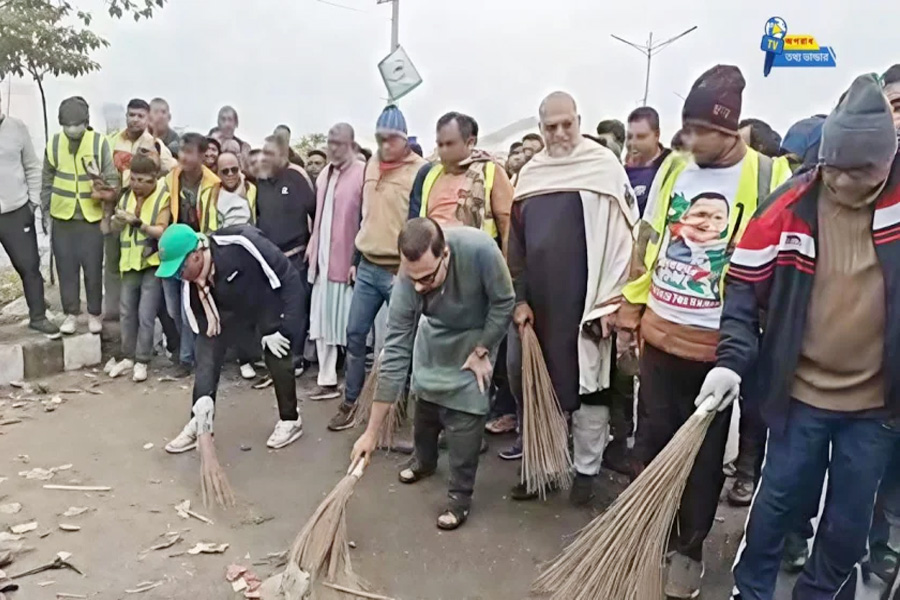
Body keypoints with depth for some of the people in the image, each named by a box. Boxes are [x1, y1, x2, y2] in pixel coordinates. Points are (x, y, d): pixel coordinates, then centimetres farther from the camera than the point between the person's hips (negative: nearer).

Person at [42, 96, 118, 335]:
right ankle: (71, 313, 21)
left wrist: (104, 186, -26)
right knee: (66, 268, 8)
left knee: (93, 268, 5)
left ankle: (94, 314, 20)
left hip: (92, 217, -2)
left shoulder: (99, 142, -8)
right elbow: (47, 182, 9)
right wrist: (46, 213, 8)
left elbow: (113, 179, -5)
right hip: (62, 218, 2)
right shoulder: (54, 143, 0)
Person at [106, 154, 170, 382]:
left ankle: (142, 361, 7)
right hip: (130, 262, 6)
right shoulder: (127, 194, 7)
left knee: (145, 315, -4)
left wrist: (137, 222, -29)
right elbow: (116, 227, 10)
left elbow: (162, 231, -16)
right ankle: (128, 356, 24)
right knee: (126, 312, 11)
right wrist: (118, 220, -12)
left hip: (153, 263, -6)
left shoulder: (163, 197, -9)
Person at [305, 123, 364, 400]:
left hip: (349, 261, -8)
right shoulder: (324, 174, 14)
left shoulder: (363, 173, -11)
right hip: (323, 260, 8)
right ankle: (327, 380, 21)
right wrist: (312, 248, 14)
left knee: (351, 326, 0)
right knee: (322, 322, 11)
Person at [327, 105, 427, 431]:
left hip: (400, 270, -6)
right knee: (354, 335, 9)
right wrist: (356, 259, 17)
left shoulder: (420, 170, -9)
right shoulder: (372, 165, 13)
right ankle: (350, 401, 21)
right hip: (367, 268, 7)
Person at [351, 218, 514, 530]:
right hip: (434, 332, 3)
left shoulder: (479, 249, -43)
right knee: (425, 398, 15)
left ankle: (461, 494, 4)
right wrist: (372, 431, -27)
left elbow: (504, 302, -23)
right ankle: (425, 461, 42)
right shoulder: (407, 281, -34)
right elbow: (395, 354, -29)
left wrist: (481, 352, -18)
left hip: (477, 333, -3)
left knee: (464, 411, -11)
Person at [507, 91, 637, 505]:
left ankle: (586, 470, 21)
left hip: (584, 303, -5)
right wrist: (519, 298, 6)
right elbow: (516, 242, 13)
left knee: (587, 386, 6)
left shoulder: (605, 165, -3)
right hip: (537, 302, 5)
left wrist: (610, 300, -11)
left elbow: (621, 234, -7)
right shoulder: (530, 173, 12)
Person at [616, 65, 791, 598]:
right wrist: (628, 318, 11)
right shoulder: (671, 171, 3)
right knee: (652, 443, 14)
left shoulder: (769, 178, -10)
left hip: (718, 347, -3)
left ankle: (689, 549, 31)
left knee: (704, 455, 12)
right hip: (660, 338, 4)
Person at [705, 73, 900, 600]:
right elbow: (745, 287, -5)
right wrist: (732, 359, -17)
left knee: (849, 521, 14)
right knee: (779, 502, 11)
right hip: (801, 391, -1)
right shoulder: (790, 208, -9)